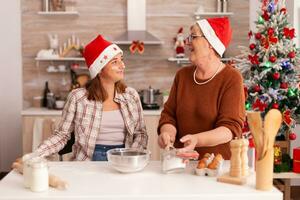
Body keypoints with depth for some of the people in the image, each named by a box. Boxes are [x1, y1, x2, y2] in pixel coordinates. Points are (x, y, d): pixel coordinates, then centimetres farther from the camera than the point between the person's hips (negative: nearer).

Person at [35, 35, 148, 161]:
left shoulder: (131, 96, 5)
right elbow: (62, 134, 1)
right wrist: (36, 154, -13)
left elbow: (140, 133, 10)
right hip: (89, 161, -1)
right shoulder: (78, 97, -4)